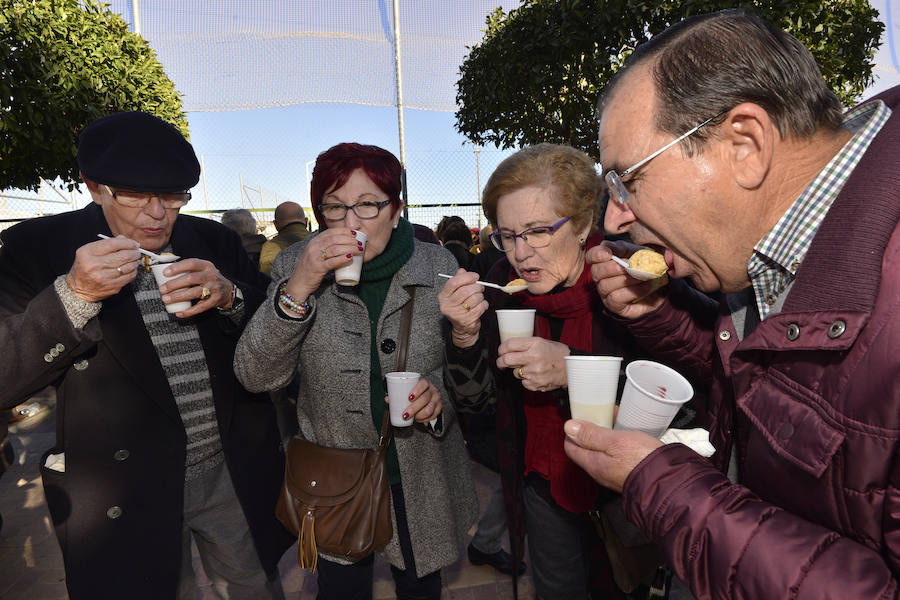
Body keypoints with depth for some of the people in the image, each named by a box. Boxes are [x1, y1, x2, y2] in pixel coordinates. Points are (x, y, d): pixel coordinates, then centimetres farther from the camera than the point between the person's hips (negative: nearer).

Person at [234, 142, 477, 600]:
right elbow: (255, 376, -18)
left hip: (422, 477, 1)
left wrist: (439, 390, -21)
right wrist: (297, 288, -30)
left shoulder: (437, 265, -9)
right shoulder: (294, 266, -10)